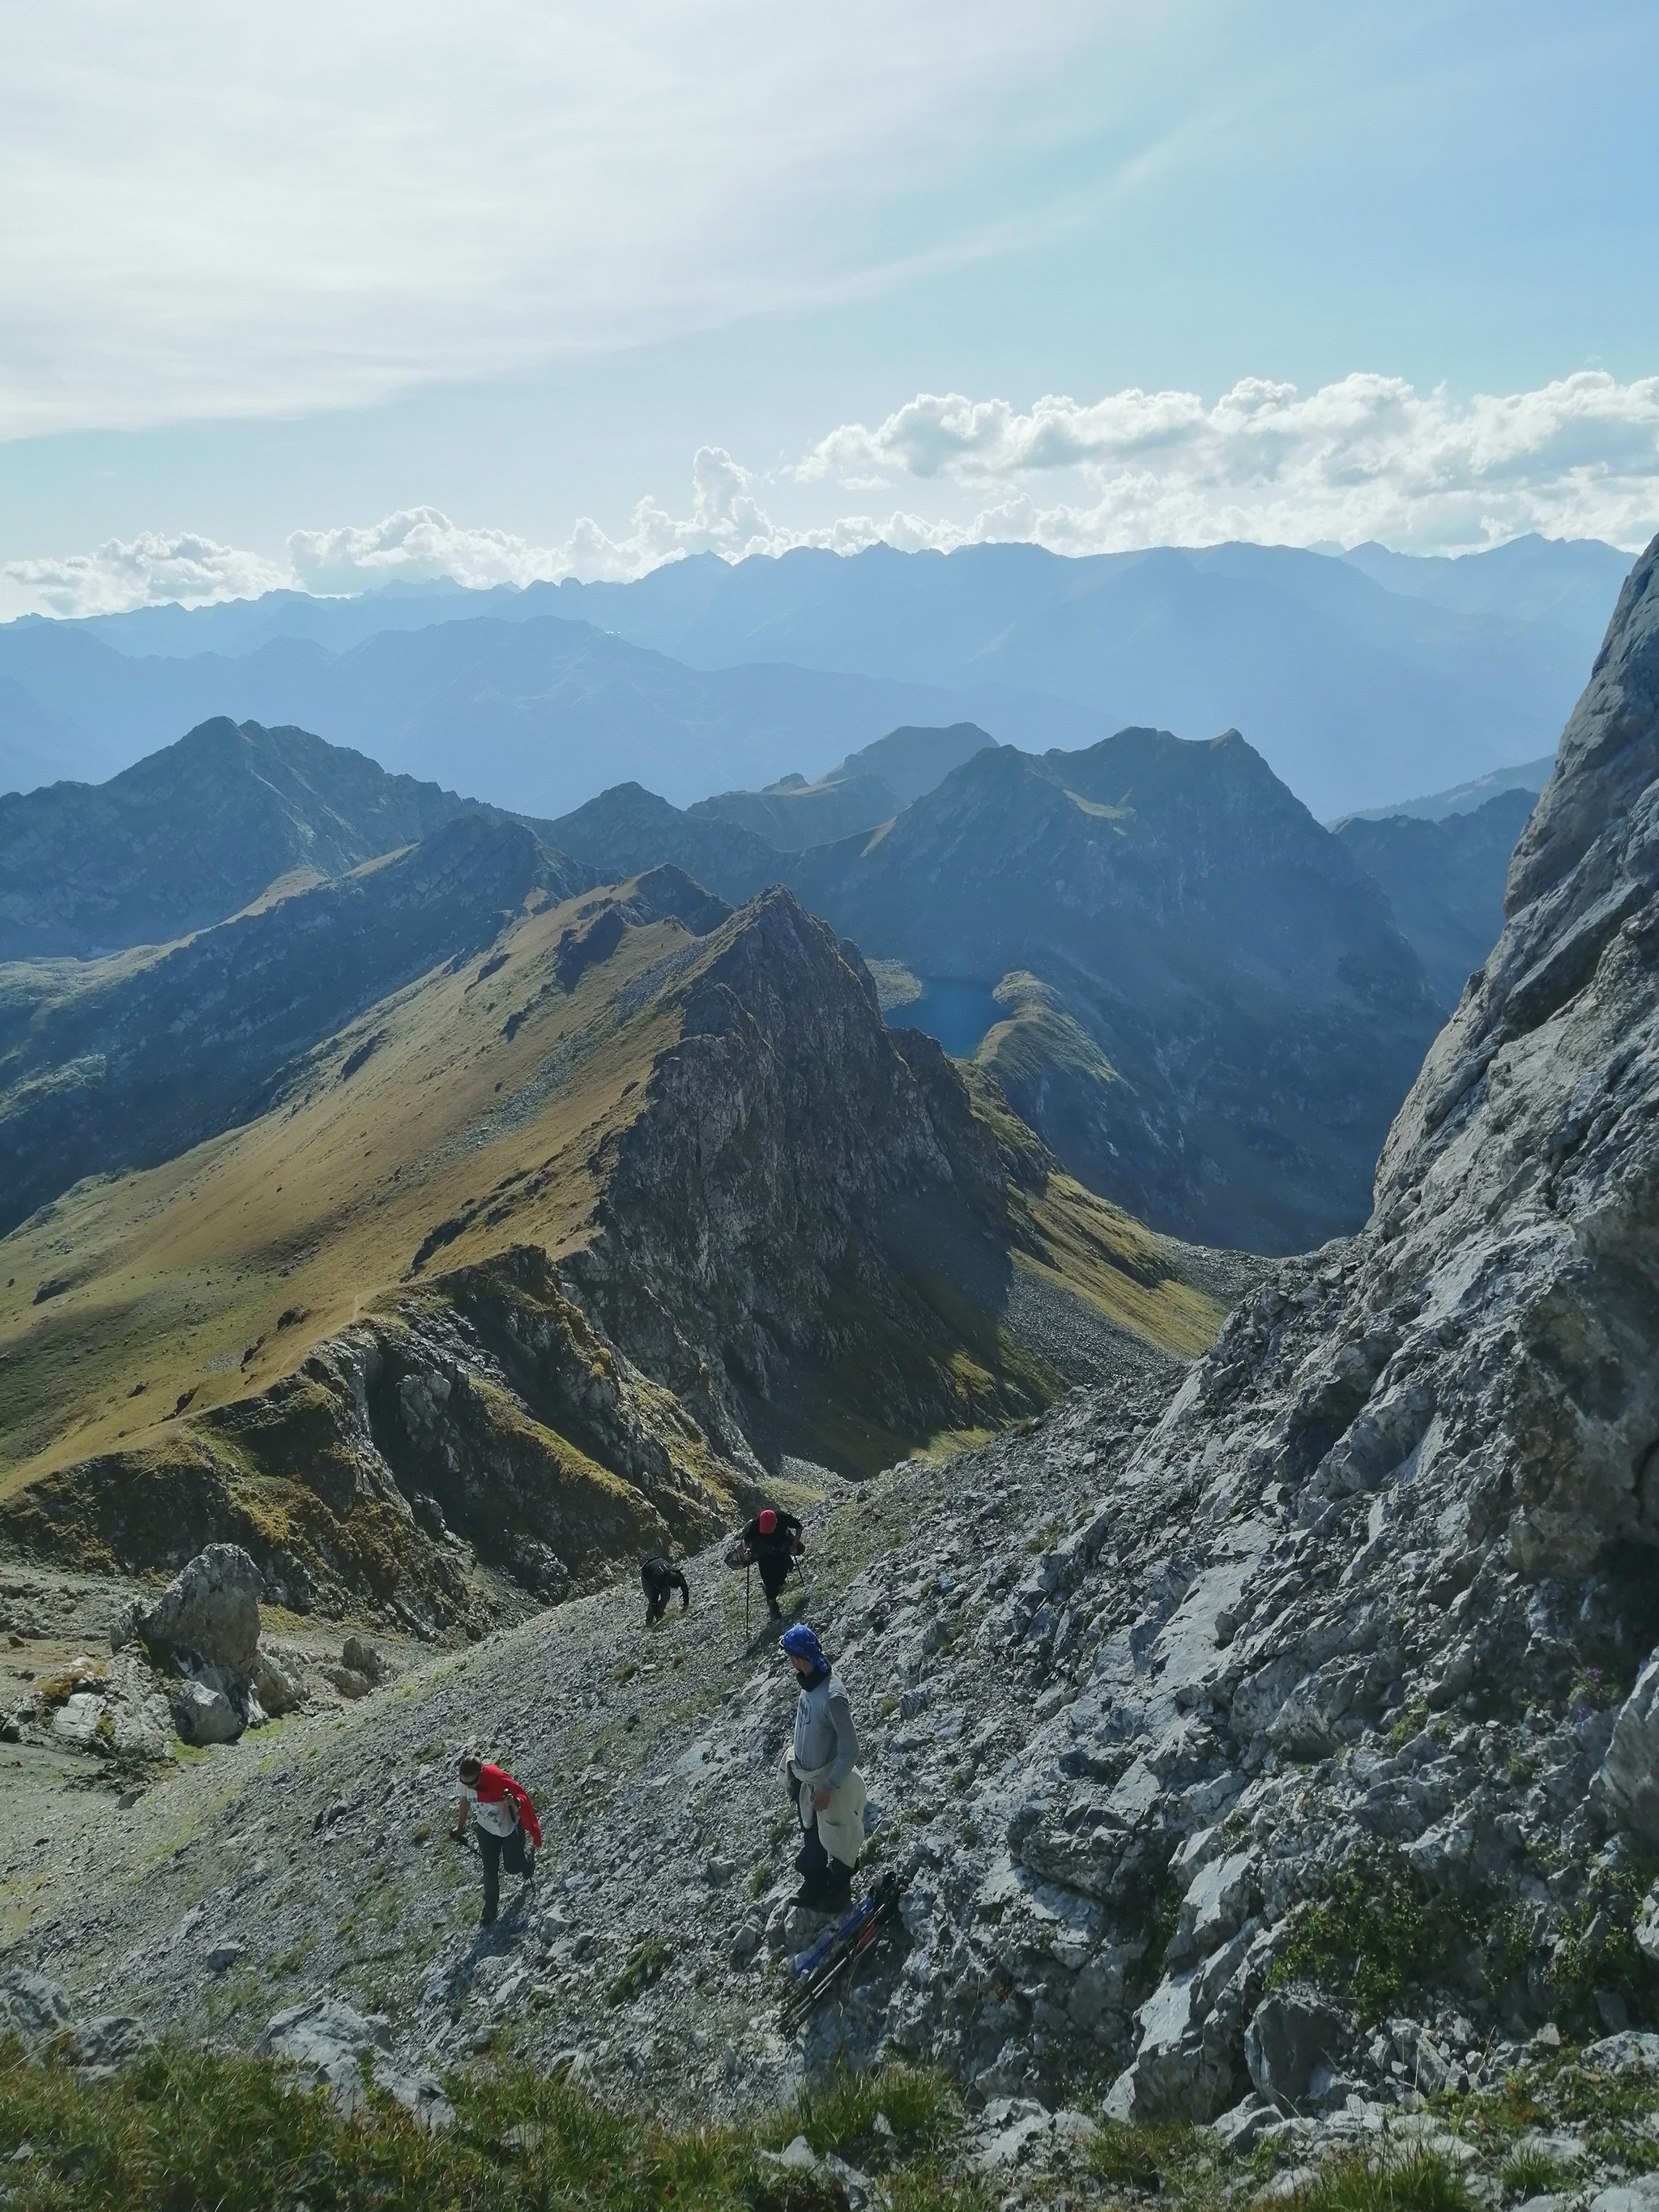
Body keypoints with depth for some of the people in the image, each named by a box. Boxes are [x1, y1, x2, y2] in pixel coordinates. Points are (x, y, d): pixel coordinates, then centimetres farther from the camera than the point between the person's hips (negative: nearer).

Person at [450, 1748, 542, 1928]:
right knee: (490, 1871, 7)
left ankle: (529, 1851, 48)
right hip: (486, 1829, 3)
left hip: (510, 1827, -3)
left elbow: (521, 1796, -27)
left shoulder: (498, 1778, -37)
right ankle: (490, 1912, 26)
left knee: (514, 1867, 14)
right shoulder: (465, 1781, -22)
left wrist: (513, 1802, -49)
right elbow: (465, 1801, -1)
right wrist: (460, 1826, 11)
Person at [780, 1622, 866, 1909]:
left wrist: (828, 1787, -22)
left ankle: (838, 1890, 41)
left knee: (836, 1842, 18)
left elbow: (850, 1750, -28)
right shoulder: (810, 1680, -11)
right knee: (811, 1839, 28)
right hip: (803, 1778, 8)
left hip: (826, 1783, -8)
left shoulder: (832, 1697, -36)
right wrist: (795, 1760, 15)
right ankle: (814, 1886, 49)